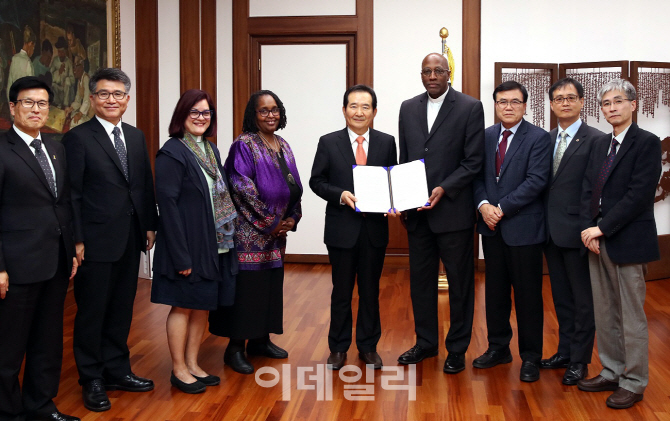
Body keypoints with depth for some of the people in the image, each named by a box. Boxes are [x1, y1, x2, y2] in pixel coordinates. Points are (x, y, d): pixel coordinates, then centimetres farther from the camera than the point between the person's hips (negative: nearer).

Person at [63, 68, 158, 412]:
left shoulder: (136, 136, 11)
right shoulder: (78, 138, -8)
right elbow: (72, 194, -10)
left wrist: (150, 225, 8)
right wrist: (76, 241, -13)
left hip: (131, 241, 6)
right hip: (96, 242, -6)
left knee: (121, 310, 15)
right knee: (92, 313, 8)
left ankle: (117, 370, 30)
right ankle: (92, 381, 22)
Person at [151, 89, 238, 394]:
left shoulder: (210, 149, 12)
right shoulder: (172, 152, -12)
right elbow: (167, 203, -17)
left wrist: (225, 239, 7)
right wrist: (180, 254, -20)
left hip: (214, 244, 7)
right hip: (188, 245, -7)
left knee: (203, 305, 14)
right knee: (183, 306, 5)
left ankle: (193, 364, 27)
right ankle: (179, 370, 19)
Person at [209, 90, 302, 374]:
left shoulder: (283, 146, 14)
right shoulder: (244, 145, -8)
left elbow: (294, 186, 14)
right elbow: (241, 186, -16)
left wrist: (292, 218, 0)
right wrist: (269, 222, -15)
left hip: (277, 231, 7)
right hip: (249, 231, -7)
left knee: (271, 283, 12)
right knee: (246, 285, -4)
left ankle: (261, 340, 25)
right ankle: (235, 348, 5)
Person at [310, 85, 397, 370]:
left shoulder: (387, 143, 3)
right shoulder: (329, 143, -1)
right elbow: (316, 181, 0)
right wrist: (341, 195, -16)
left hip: (375, 229, 1)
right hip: (342, 229, -1)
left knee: (370, 290, 12)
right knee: (341, 291, 10)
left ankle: (368, 346, 27)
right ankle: (338, 347, 24)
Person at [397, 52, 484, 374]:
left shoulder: (470, 107, -4)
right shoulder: (408, 108, 10)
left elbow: (473, 161, -8)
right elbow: (404, 158, 13)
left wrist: (443, 189, -18)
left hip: (453, 210, -4)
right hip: (417, 211, 5)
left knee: (459, 283, 6)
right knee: (420, 280, 13)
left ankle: (457, 349, 19)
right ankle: (425, 342, 28)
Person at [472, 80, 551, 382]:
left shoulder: (538, 138, -6)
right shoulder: (486, 136, 10)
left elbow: (536, 180, -15)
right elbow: (477, 175, 8)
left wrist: (502, 208, -17)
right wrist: (483, 205, -10)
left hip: (523, 227, -5)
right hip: (492, 227, 5)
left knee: (528, 295, 3)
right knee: (495, 291, 14)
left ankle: (530, 357, 15)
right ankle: (498, 348, 28)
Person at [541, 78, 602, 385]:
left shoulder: (596, 139, -9)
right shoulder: (547, 139, 11)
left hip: (576, 232, -6)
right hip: (551, 230, 6)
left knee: (582, 300, 6)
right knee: (561, 297, 17)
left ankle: (580, 360, 17)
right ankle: (565, 352, 29)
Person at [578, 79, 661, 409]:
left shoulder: (647, 143, -7)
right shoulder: (600, 144, 15)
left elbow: (639, 195, -16)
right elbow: (588, 190, 10)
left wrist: (602, 228, -15)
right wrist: (588, 228, -4)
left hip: (628, 241, -7)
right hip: (598, 239, 7)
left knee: (631, 316, 2)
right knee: (604, 314, 13)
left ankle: (633, 383, 14)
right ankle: (611, 373, 26)